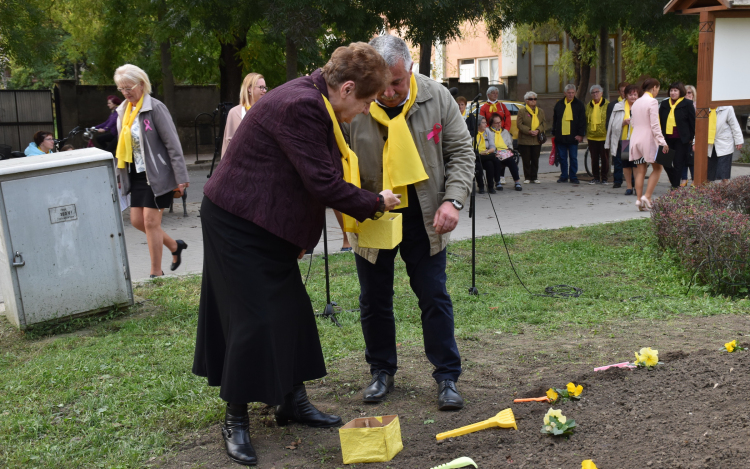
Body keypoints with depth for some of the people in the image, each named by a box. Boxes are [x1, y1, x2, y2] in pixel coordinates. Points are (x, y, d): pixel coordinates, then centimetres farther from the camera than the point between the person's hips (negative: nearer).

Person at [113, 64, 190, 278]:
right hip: (137, 174, 8)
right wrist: (120, 176, 17)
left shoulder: (155, 108, -13)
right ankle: (175, 246, 28)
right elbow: (123, 146, 18)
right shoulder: (123, 111, 10)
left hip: (157, 173, -7)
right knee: (137, 220, 7)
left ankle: (156, 273, 6)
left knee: (151, 221, -5)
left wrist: (181, 177, -18)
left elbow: (172, 143, -15)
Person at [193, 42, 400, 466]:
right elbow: (323, 184, -26)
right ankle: (236, 420, 10)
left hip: (268, 224, 10)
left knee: (292, 310, 12)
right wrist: (375, 204, -12)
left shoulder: (315, 101, 5)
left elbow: (321, 177, 12)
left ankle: (294, 401, 25)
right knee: (254, 317, -5)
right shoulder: (300, 106, -26)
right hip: (238, 223, -10)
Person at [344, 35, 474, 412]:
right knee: (375, 300, 11)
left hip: (423, 216, 0)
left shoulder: (436, 97, -10)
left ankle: (447, 377, 17)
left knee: (435, 297, 5)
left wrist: (452, 199, -16)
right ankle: (382, 370, 31)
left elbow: (460, 151, -3)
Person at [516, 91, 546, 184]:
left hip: (537, 140, 3)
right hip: (525, 139, -3)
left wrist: (538, 130, -11)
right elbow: (519, 124, -6)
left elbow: (544, 124, 8)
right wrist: (529, 131, -18)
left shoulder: (541, 111, 13)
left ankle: (534, 177, 13)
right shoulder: (522, 111, 1)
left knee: (535, 159, 5)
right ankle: (527, 177, 8)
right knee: (526, 160, 0)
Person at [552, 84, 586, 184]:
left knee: (573, 158, 1)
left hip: (573, 137, -2)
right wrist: (554, 133, 11)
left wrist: (580, 134, -6)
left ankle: (573, 177, 8)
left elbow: (582, 121, 1)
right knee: (562, 158, 7)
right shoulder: (559, 104, 10)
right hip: (560, 136, 3)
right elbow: (554, 120, 15)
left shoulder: (579, 104, 3)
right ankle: (563, 176, 16)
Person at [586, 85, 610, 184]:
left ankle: (604, 178, 10)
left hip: (604, 136, -4)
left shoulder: (607, 104, -1)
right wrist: (586, 133, 13)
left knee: (605, 158, 2)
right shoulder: (589, 105, 11)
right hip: (592, 137, 4)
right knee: (594, 158, 7)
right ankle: (596, 178, 16)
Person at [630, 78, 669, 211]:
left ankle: (639, 200, 6)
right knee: (657, 168, 7)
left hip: (636, 139, 6)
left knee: (640, 170, 9)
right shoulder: (652, 101, -11)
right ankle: (647, 196, -5)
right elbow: (655, 125, -16)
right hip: (649, 139, -6)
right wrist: (663, 142, -14)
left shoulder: (636, 102, 11)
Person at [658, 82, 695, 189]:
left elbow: (692, 122, 0)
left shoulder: (687, 104, -1)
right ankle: (674, 183, 22)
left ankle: (675, 186, 1)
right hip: (667, 138, 4)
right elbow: (660, 121, 15)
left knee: (678, 163, -3)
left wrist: (691, 137, -2)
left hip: (681, 139, -4)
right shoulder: (664, 104, 11)